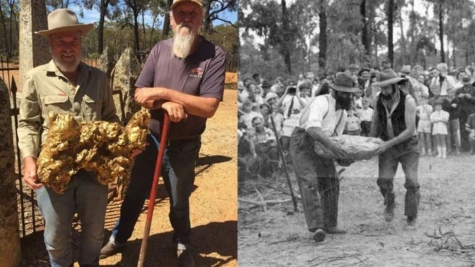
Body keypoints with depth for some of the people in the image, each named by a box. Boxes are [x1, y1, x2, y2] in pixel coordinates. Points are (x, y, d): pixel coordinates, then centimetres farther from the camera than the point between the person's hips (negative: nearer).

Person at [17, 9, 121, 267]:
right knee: (56, 236, 12)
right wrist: (29, 159, -13)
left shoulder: (99, 78, 7)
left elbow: (111, 119, 14)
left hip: (94, 170, 2)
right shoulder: (36, 78, -1)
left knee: (94, 231, 18)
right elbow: (28, 125, 1)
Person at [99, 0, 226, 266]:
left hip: (184, 147, -2)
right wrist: (166, 104, -27)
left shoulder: (215, 56, -17)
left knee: (180, 202, 19)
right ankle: (119, 239, 42)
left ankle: (183, 246, 44)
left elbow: (209, 107, -25)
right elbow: (140, 95, -7)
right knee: (135, 194, 20)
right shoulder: (160, 49, -6)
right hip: (149, 139, 3)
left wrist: (164, 92, -27)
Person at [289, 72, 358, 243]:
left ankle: (329, 224, 18)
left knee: (330, 183, 7)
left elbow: (336, 136, 14)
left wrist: (342, 155, -3)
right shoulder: (321, 102, -21)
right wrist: (331, 145, -47)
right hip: (302, 142, -9)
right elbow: (312, 128, -38)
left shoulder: (343, 113, 9)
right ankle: (317, 226, -29)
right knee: (310, 182, -22)